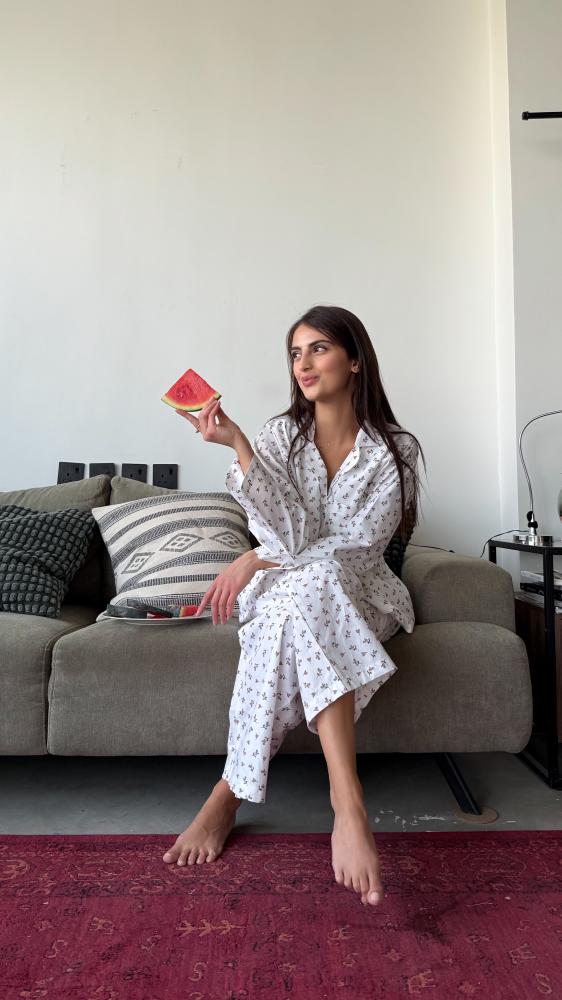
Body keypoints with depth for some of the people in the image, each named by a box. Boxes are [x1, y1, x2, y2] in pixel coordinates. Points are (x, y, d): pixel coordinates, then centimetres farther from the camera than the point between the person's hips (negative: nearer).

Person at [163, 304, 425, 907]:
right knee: (305, 586, -35)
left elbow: (358, 548, -13)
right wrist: (236, 445, -26)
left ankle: (230, 794, -32)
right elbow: (292, 535, -16)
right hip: (280, 590, 1)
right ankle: (347, 802, -38)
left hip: (360, 598, -1)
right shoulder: (281, 435, 1)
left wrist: (257, 559, -17)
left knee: (301, 590, -35)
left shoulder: (395, 449, -3)